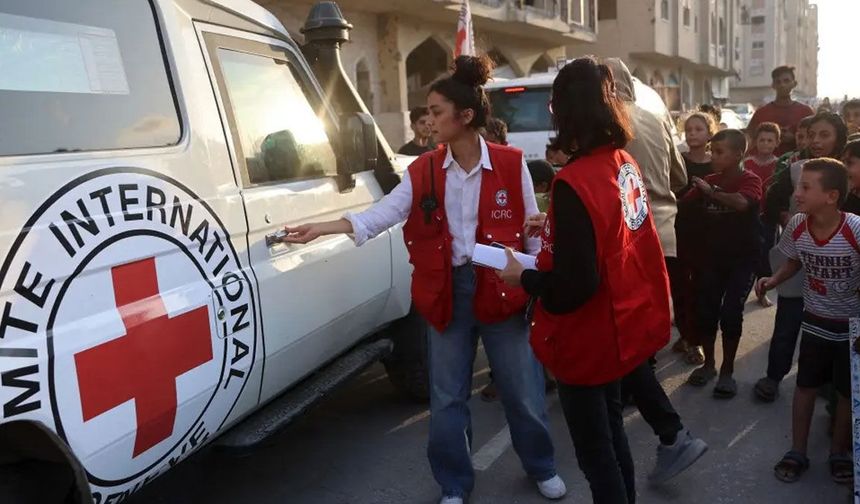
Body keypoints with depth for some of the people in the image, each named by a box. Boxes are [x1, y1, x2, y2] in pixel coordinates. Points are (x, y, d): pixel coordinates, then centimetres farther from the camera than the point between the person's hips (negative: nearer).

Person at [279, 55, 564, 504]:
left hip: (501, 287, -2)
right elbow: (381, 214, -9)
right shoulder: (422, 171, -1)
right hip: (447, 290, 2)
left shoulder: (510, 164, -6)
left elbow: (532, 231, -1)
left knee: (522, 390, 12)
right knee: (447, 396, 12)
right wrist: (322, 229, -18)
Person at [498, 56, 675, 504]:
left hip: (589, 339, -9)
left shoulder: (575, 182, -27)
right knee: (610, 430, 26)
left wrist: (523, 277, -12)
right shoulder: (625, 163, 0)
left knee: (594, 450, 10)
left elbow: (573, 286, -28)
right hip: (621, 324, 9)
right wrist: (556, 227, 14)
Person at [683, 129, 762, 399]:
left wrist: (712, 192, -24)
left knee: (730, 313, -6)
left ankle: (727, 372, 10)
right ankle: (708, 364, 23)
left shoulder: (751, 180, -13)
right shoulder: (709, 180, 3)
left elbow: (741, 203, -33)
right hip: (713, 256, 5)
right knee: (705, 310, 4)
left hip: (743, 258, -4)